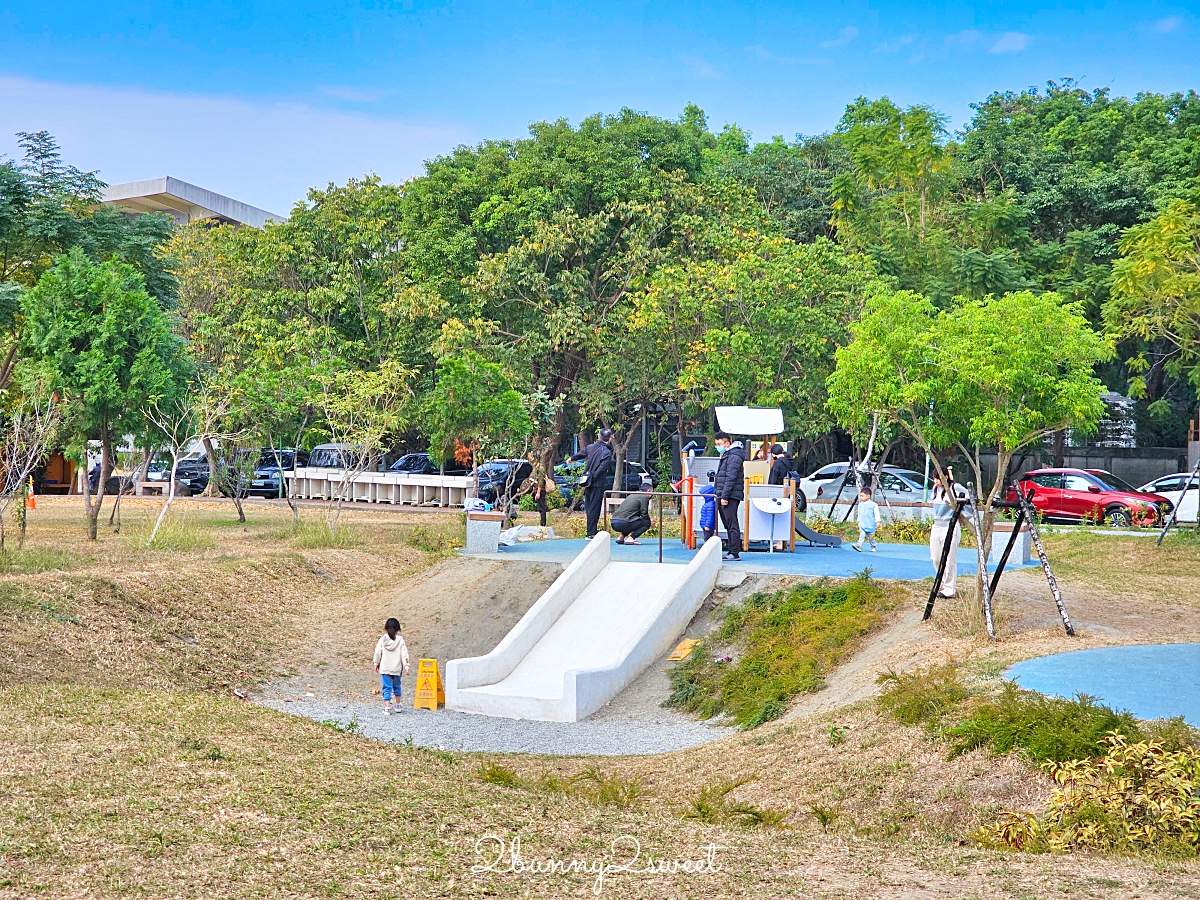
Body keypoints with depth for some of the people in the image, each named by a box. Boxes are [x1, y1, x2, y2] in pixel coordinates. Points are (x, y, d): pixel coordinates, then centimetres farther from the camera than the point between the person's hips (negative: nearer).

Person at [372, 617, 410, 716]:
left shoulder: (382, 639, -5)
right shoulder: (400, 640, -5)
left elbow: (378, 652, -3)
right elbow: (404, 654, -7)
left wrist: (376, 663, 12)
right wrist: (406, 667, -4)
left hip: (384, 668, -1)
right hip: (397, 668, 1)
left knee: (387, 688, -1)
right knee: (396, 686, 21)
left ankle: (387, 708, -12)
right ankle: (398, 705, 32)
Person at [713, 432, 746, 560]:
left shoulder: (734, 457, -12)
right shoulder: (726, 456, 21)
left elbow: (730, 478, -19)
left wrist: (724, 496, -21)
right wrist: (718, 495, 20)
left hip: (730, 496, -10)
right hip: (723, 496, 10)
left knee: (732, 525, -9)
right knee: (729, 525, 13)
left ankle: (735, 553, -10)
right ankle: (730, 550, 17)